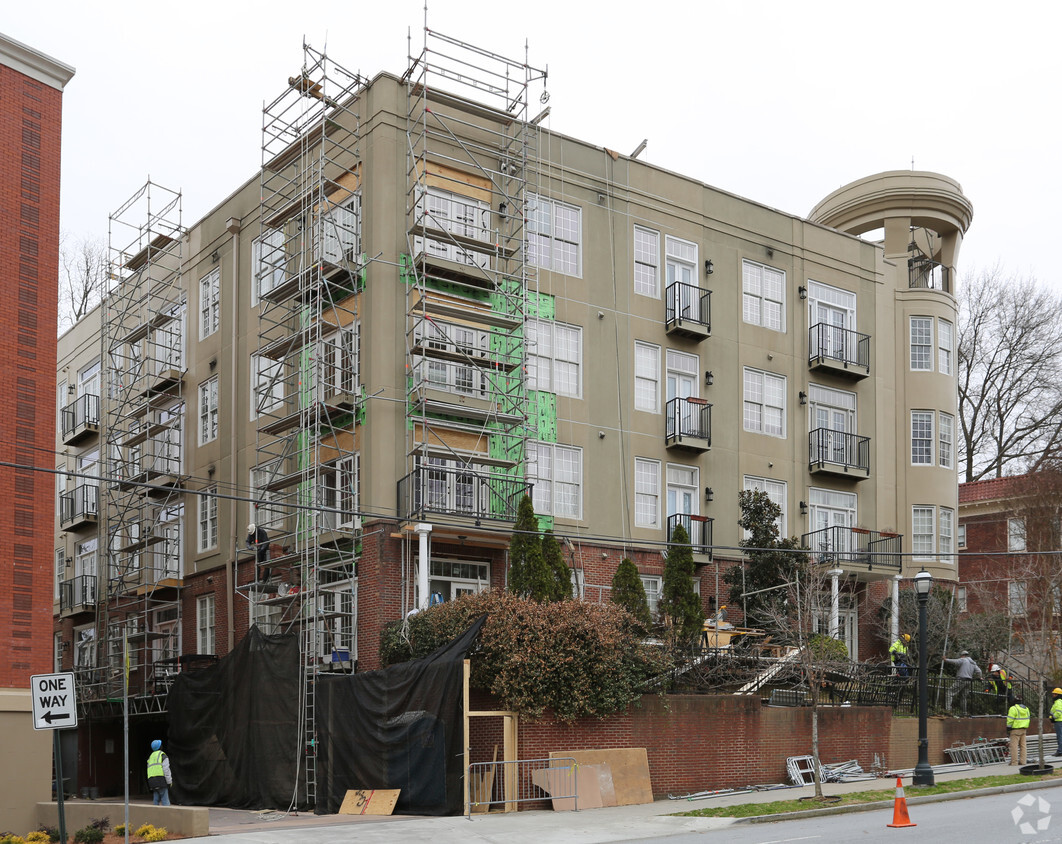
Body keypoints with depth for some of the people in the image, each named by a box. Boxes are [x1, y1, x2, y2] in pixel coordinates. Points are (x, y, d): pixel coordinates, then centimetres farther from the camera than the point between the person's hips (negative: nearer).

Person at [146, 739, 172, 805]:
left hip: (152, 780, 7)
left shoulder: (150, 757, 20)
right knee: (165, 802, -9)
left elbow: (148, 771, 19)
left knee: (156, 801, 8)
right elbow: (166, 770, -11)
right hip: (161, 780, -7)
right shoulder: (163, 756, -3)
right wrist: (169, 781, -6)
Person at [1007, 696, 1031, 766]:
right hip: (1023, 729, 8)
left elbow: (1010, 720, -15)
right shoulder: (1026, 708, 11)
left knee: (1014, 745, -5)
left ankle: (1014, 761, -6)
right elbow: (1027, 719, 16)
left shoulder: (1013, 708, -13)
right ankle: (1023, 761, 11)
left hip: (1015, 729, -8)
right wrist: (1026, 728, 21)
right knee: (1023, 745, 11)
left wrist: (1008, 727, -5)